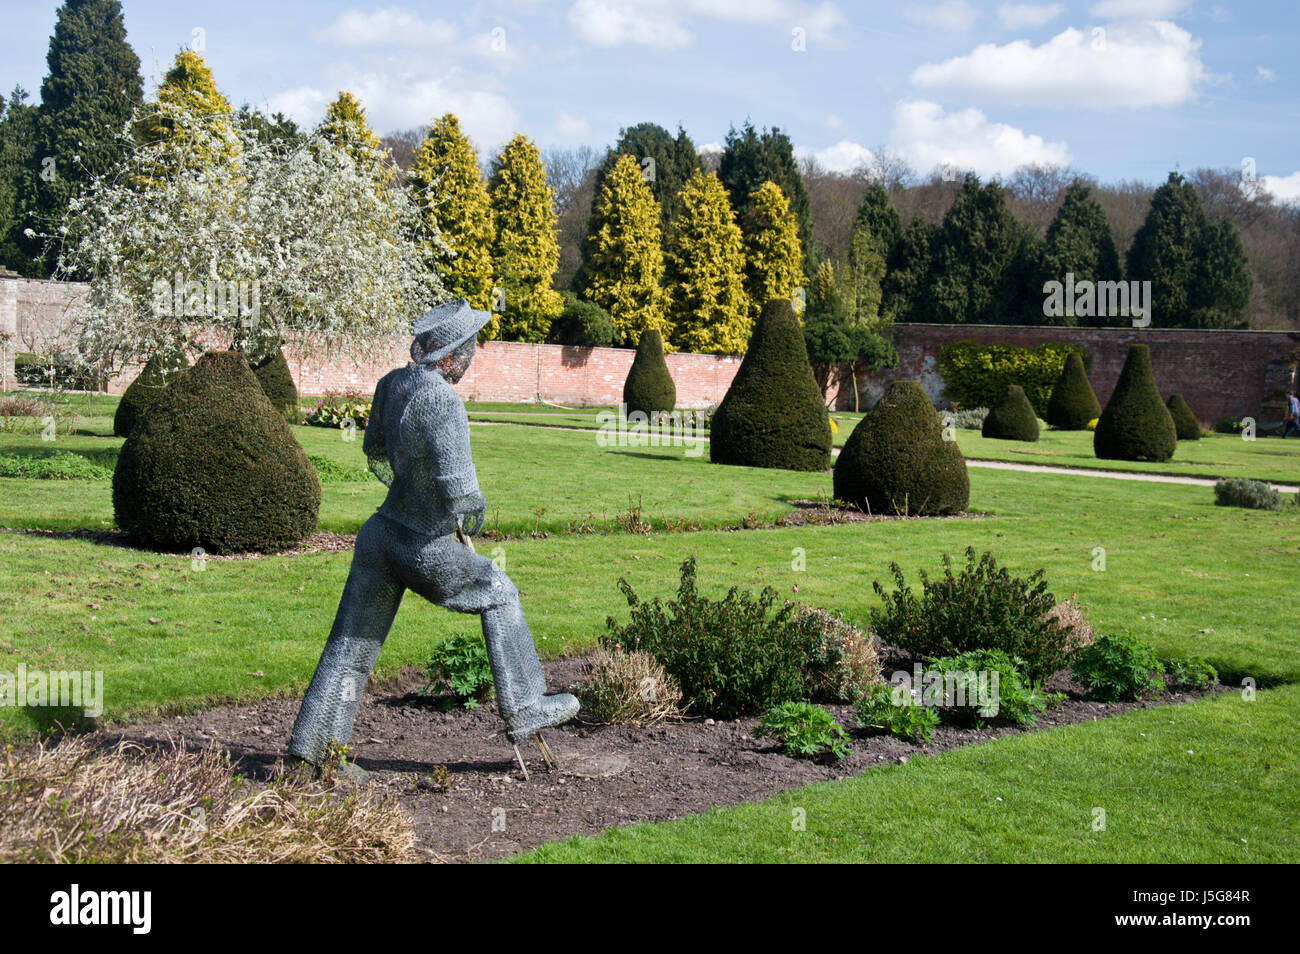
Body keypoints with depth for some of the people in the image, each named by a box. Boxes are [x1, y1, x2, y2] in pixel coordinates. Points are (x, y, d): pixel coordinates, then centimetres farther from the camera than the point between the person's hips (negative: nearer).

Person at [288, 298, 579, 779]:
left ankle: (310, 747, 15)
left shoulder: (392, 383, 2)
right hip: (427, 548, -7)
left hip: (380, 533, 7)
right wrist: (473, 511, -4)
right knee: (498, 595, 16)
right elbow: (458, 489, -26)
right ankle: (524, 709, 21)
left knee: (350, 644, 12)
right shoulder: (441, 400, -24)